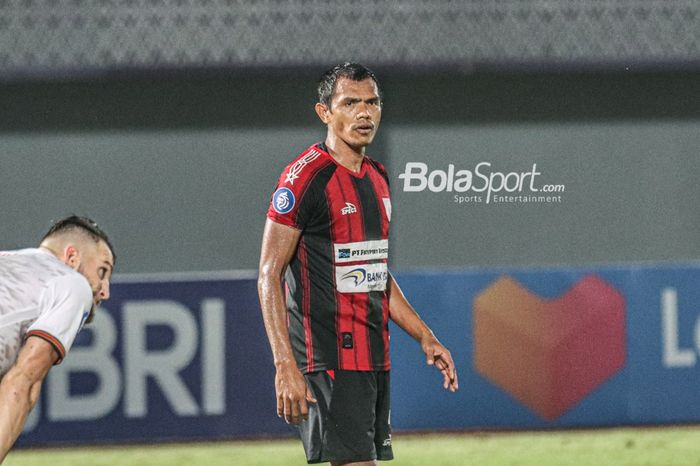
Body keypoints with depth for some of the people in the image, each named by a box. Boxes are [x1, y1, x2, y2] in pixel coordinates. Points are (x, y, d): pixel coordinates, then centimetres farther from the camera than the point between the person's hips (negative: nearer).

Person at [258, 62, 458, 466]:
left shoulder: (377, 177, 15)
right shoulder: (306, 177, -11)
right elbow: (269, 277, -13)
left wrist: (425, 337, 21)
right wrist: (285, 366, -21)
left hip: (375, 357, 9)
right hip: (329, 359, -9)